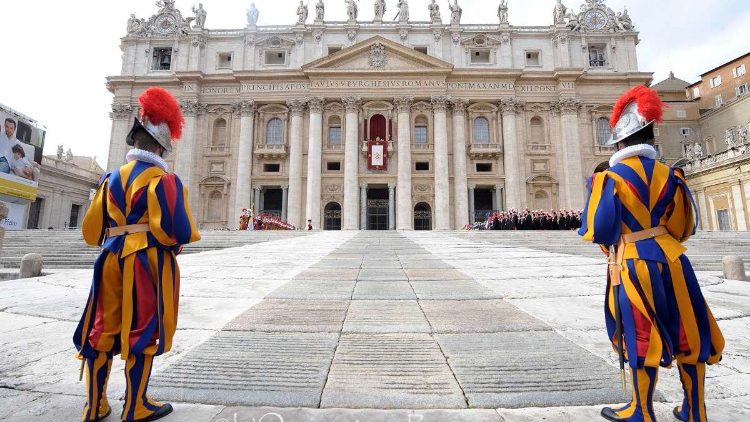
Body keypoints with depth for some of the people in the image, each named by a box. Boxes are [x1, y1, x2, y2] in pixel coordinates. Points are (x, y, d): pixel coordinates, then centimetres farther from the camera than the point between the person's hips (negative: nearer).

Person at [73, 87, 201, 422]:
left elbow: (92, 230, 12)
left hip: (112, 260, 6)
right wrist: (179, 240, 4)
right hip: (149, 262, -6)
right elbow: (179, 230, -18)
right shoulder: (163, 180, -10)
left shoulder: (111, 178, 10)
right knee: (142, 332, 4)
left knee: (102, 330, 15)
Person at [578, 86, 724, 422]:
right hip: (671, 260, 5)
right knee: (687, 336, 16)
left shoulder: (610, 177, -10)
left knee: (641, 339, 5)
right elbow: (686, 226, 10)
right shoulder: (668, 174, 6)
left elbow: (599, 231, -13)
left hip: (633, 265, -5)